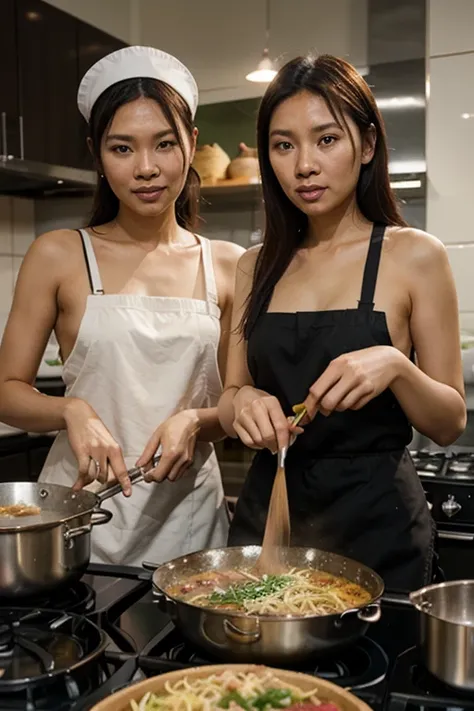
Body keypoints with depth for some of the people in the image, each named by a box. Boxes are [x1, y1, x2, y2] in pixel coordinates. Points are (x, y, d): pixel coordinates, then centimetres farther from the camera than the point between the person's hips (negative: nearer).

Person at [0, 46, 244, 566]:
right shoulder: (59, 256, -2)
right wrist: (71, 411, -18)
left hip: (189, 513, 2)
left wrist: (194, 422, -12)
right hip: (82, 511, -1)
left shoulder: (227, 266, 3)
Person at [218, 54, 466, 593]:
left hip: (374, 521, -3)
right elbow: (229, 400, 8)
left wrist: (395, 366, -23)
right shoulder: (256, 267, 5)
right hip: (266, 509, 4)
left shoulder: (414, 256, -6)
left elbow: (450, 423, -4)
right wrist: (243, 403, -14)